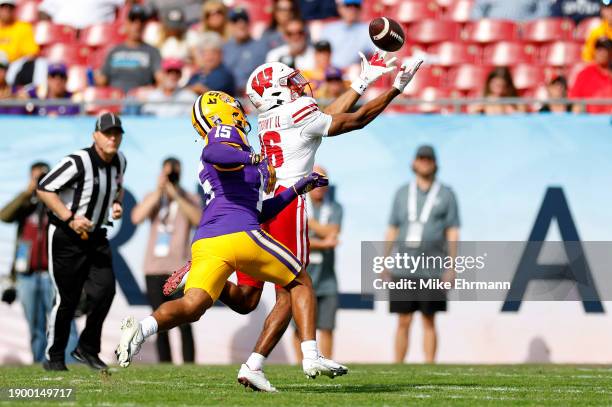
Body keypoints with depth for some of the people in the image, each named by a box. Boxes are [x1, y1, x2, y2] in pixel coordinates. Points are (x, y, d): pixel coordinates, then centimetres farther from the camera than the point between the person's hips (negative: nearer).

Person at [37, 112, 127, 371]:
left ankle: (87, 349, 8)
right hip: (65, 236, -6)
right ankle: (54, 357, 12)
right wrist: (70, 219, -25)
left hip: (95, 236, 6)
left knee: (105, 290, -8)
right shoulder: (78, 162, -21)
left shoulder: (119, 161, 2)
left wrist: (117, 203, 1)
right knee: (67, 299, -3)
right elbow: (44, 189, -20)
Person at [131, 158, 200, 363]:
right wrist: (159, 191, -11)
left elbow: (197, 219, -14)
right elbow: (137, 217, -7)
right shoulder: (153, 198, 12)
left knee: (184, 323, -10)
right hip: (154, 269, 3)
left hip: (179, 269, -2)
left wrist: (176, 195, -20)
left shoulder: (189, 199, 6)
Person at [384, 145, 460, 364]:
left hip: (432, 270, -2)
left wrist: (452, 265, -6)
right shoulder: (402, 193, 13)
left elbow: (452, 232, 2)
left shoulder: (446, 195, 6)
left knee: (429, 322, -1)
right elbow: (392, 230, 14)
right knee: (403, 322, 1)